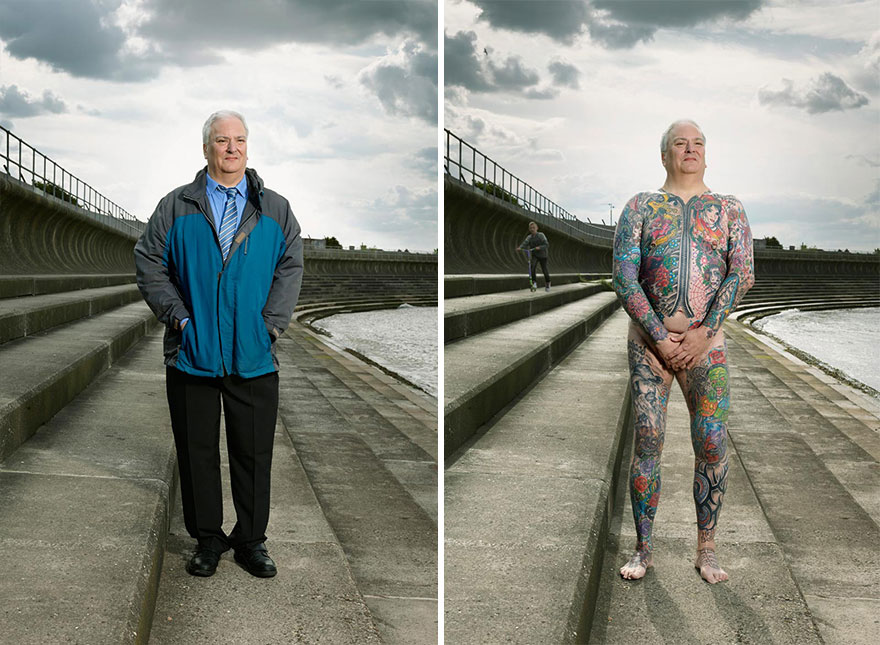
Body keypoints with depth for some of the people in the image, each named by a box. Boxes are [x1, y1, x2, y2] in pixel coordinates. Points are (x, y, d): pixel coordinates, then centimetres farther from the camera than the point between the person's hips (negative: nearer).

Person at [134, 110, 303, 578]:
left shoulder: (275, 210, 9)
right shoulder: (176, 207, 6)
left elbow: (290, 268, 5)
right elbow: (149, 264, 3)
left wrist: (271, 324, -7)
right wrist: (179, 318, -7)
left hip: (254, 358, 1)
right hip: (192, 356, 0)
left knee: (254, 454, 6)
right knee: (197, 453, 7)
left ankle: (251, 541, 18)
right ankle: (207, 540, 20)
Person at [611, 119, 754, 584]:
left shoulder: (729, 209, 10)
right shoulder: (641, 208, 6)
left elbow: (742, 274, -2)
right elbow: (624, 278, -3)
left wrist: (703, 333, -13)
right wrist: (661, 338, -11)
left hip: (706, 343, 1)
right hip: (649, 340, -1)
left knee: (711, 446, -1)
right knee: (646, 441, -2)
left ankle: (706, 551, 12)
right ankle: (643, 549, 9)